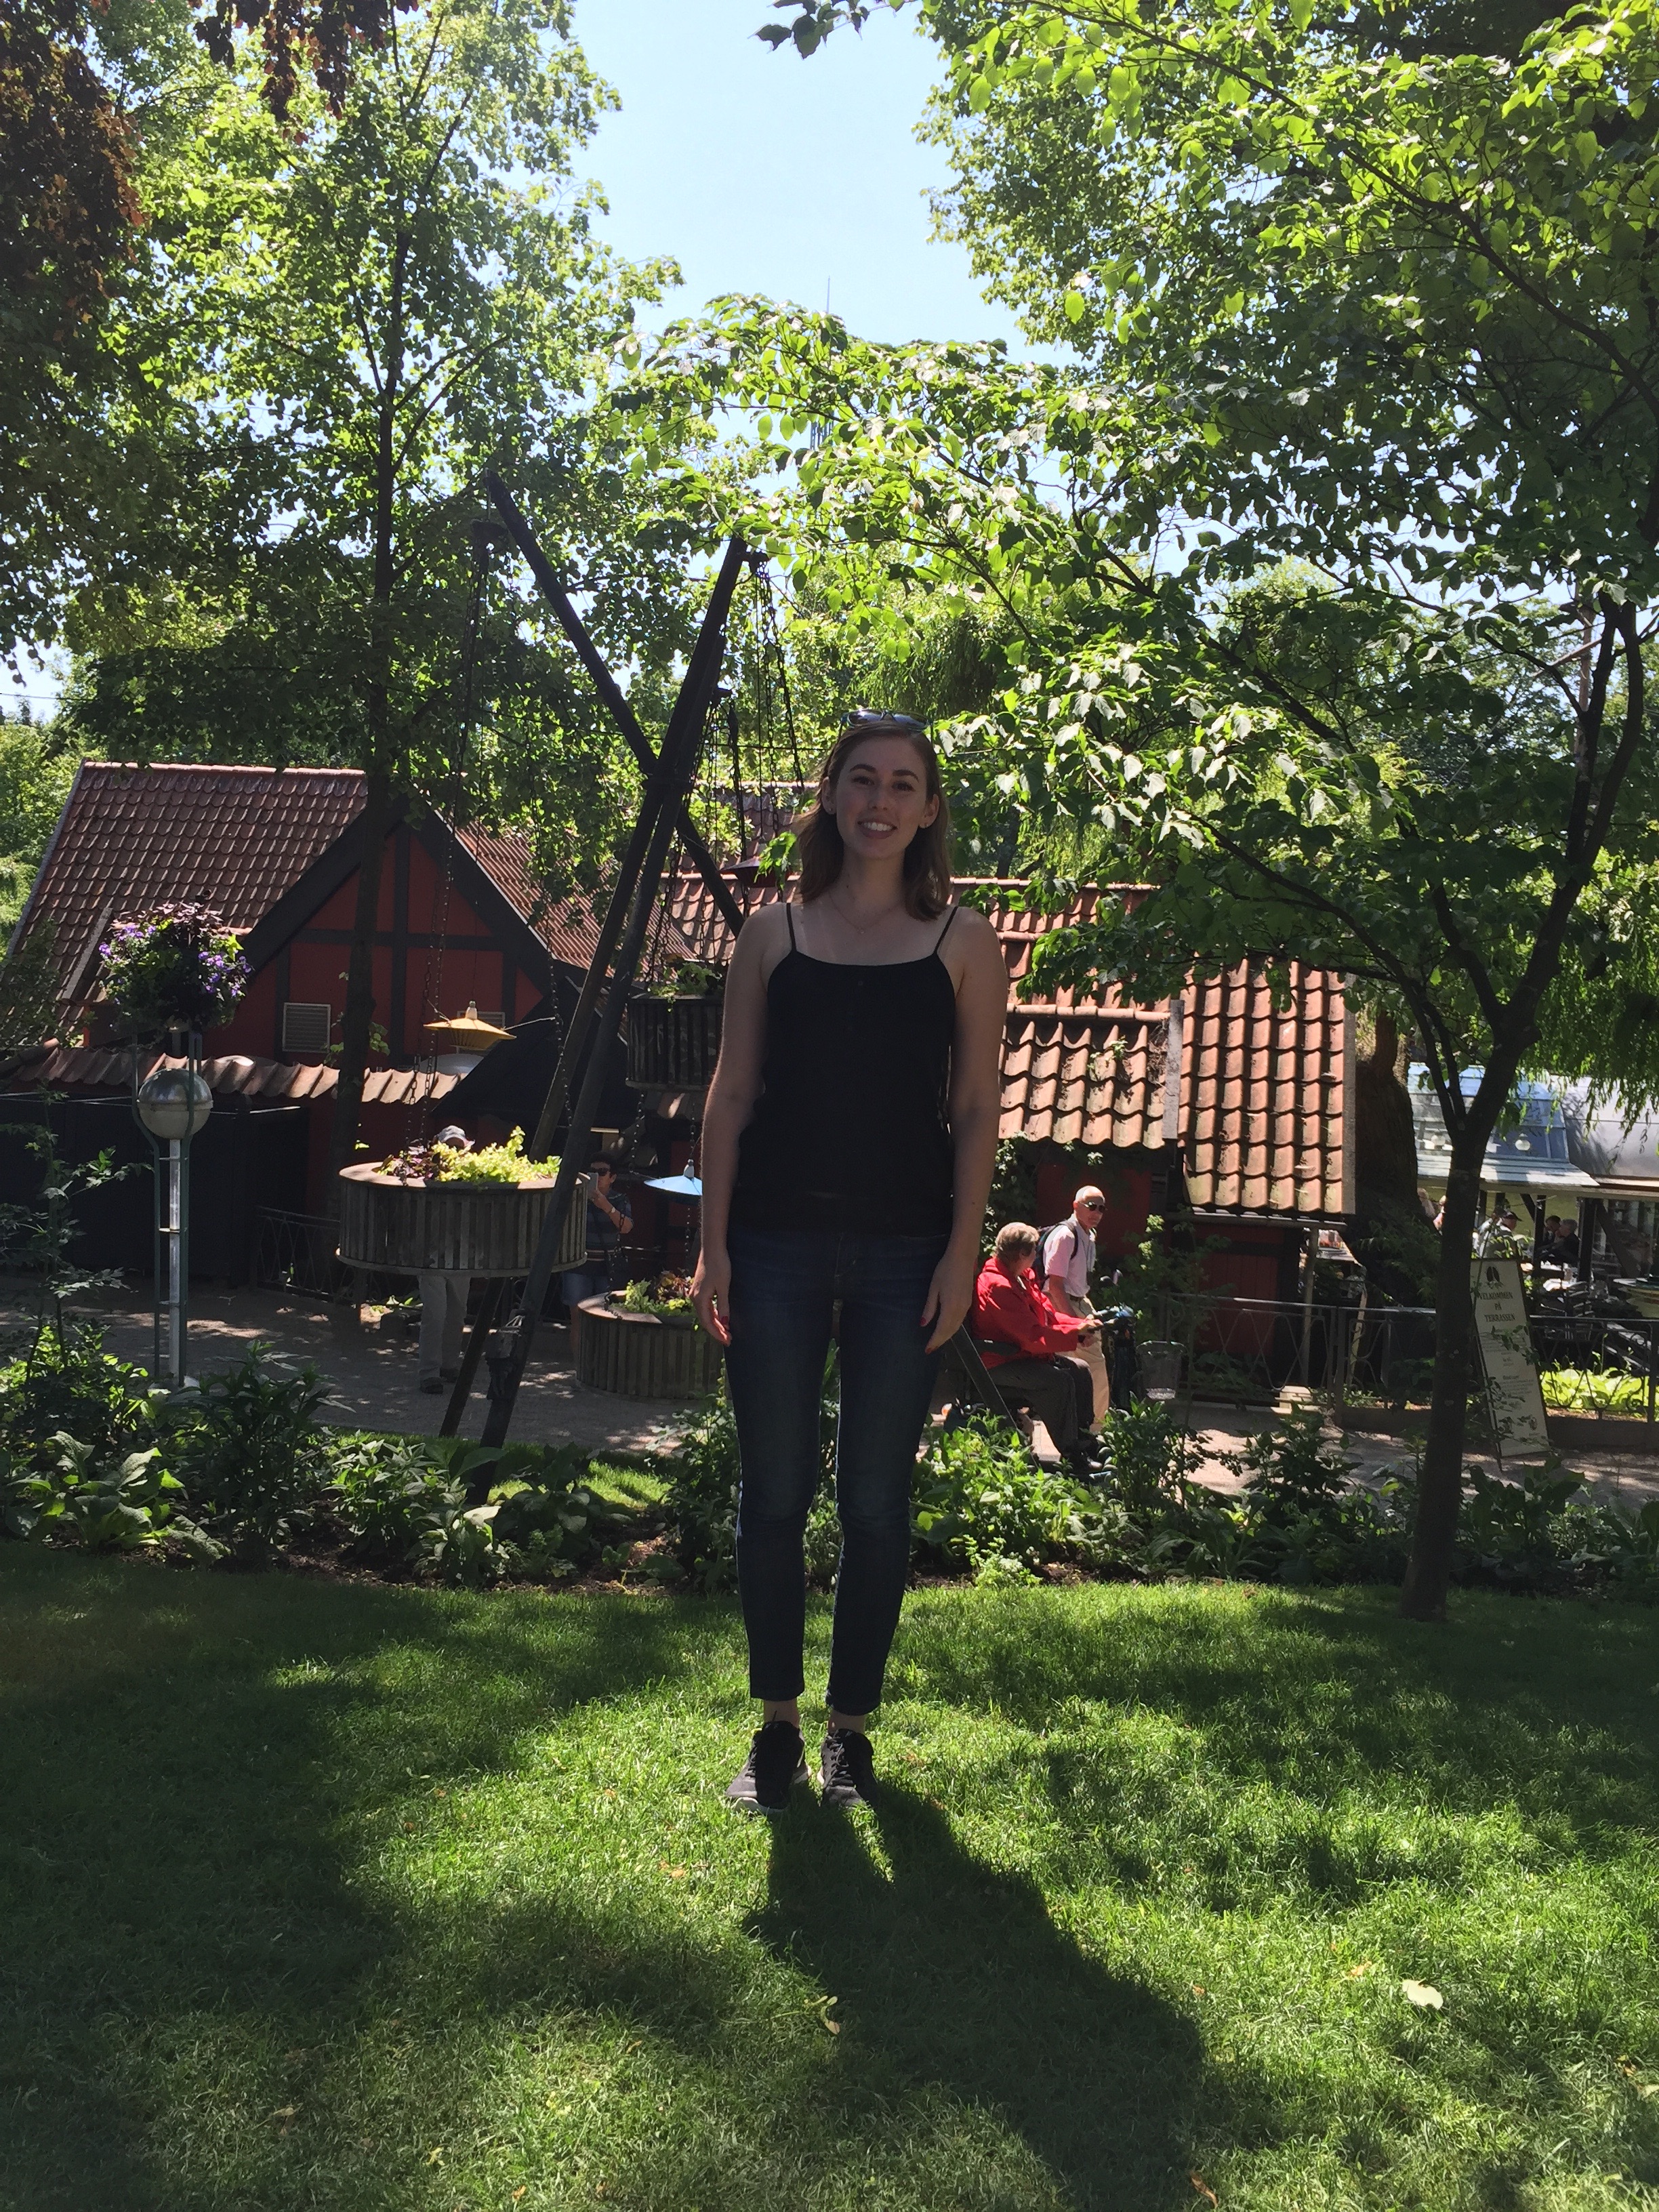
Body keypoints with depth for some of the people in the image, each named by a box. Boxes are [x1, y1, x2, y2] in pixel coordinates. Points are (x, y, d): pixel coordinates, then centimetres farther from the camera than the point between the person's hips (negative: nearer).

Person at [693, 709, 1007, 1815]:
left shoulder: (962, 941, 4)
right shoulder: (775, 932, 7)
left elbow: (978, 1108, 2)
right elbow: (733, 1093, 6)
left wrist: (961, 1252, -6)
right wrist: (715, 1242, 0)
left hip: (904, 1252, -1)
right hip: (778, 1243, 1)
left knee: (877, 1501, 6)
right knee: (774, 1493, 6)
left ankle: (852, 1728, 22)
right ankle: (777, 1726, 22)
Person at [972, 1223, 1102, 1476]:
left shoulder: (1023, 1277, 10)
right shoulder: (997, 1286, -24)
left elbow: (1049, 1314, 13)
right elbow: (1033, 1335, -28)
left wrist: (1081, 1325, -4)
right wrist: (1076, 1334, -21)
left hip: (1024, 1354, 11)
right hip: (1000, 1364, -11)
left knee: (1080, 1370, 3)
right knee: (1058, 1381, -27)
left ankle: (1085, 1444, 6)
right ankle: (1073, 1458, -21)